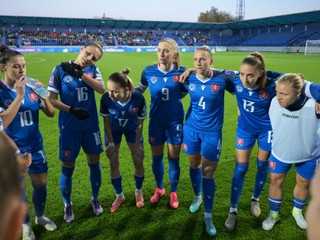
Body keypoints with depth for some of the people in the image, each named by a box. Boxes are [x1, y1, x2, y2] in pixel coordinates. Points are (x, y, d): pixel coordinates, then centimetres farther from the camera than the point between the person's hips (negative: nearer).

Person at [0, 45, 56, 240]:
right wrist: (19, 96, -31)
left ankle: (40, 216, 41)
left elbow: (51, 113, -2)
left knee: (41, 185, 15)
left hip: (35, 146, 3)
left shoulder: (31, 87, -5)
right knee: (18, 189, 12)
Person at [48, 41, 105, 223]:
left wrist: (80, 74, -23)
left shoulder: (93, 70, 0)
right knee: (68, 167, 7)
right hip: (69, 128, -2)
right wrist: (72, 109, -20)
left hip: (91, 126, 3)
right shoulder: (60, 70, -8)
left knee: (94, 163, 13)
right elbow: (52, 99, -8)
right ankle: (67, 205, 30)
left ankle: (95, 199, 35)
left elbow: (102, 89, -17)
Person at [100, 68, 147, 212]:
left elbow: (140, 123, -19)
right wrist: (111, 143, -11)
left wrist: (137, 145, -12)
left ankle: (139, 192, 30)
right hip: (113, 130, 1)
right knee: (113, 164, 3)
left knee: (138, 162, 2)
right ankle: (119, 196, 26)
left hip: (132, 129, 0)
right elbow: (106, 121, -16)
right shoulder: (106, 99, -35)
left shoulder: (138, 99, -36)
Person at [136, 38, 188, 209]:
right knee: (156, 157, 14)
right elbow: (140, 89, 9)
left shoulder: (181, 72, -12)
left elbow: (183, 94, 1)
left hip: (175, 121, -1)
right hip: (156, 121, 2)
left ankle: (173, 192, 30)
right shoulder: (148, 71, -9)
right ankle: (159, 188, 39)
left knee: (174, 159, 8)